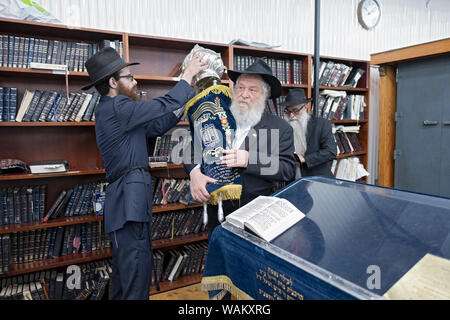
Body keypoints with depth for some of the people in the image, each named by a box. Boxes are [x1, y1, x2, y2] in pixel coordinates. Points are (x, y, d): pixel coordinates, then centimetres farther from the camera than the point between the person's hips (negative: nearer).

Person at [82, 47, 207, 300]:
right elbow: (163, 106, -12)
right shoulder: (116, 107, -11)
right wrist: (188, 74, 0)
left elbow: (156, 127, 20)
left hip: (130, 196, 11)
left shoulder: (112, 109, 21)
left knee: (126, 268, 18)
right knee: (137, 268, -8)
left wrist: (184, 104, 18)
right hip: (130, 196, -11)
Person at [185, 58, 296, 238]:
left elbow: (288, 170, -10)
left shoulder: (280, 128, -2)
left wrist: (250, 159, -24)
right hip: (216, 212, 3)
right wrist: (195, 172, -17)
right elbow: (191, 146, 4)